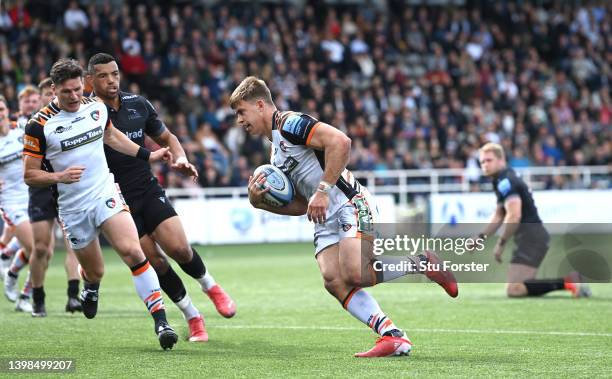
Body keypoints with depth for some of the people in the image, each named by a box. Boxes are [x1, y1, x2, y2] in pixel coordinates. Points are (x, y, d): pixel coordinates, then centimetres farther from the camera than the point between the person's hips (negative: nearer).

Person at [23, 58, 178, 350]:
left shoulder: (97, 107, 2)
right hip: (73, 208, -1)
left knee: (132, 250, -22)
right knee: (94, 272, 10)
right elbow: (30, 175, -6)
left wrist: (148, 155, 23)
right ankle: (90, 290, 50)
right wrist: (60, 176, -24)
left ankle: (161, 320, -23)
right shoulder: (39, 125, -10)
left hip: (105, 193, 1)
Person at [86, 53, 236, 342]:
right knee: (154, 260, -7)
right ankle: (192, 317, 9)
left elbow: (167, 138, 18)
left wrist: (180, 159, -3)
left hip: (149, 190, 2)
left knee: (179, 248, -15)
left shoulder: (138, 105, 4)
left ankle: (210, 287, 15)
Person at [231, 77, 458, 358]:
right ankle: (393, 337, -19)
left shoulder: (290, 123, -6)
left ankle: (421, 262, -4)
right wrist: (260, 202, 9)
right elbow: (301, 206, 24)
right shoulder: (276, 153, 24)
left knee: (354, 274, -27)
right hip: (326, 221, 9)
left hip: (350, 205, -9)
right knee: (334, 281, -13)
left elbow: (340, 142, -20)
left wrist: (323, 190, -20)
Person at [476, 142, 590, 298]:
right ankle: (570, 280, 12)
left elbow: (514, 216, -23)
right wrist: (481, 237, 18)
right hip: (532, 237, 10)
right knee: (518, 288, 18)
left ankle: (567, 282, -21)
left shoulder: (505, 181, -12)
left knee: (514, 290, -20)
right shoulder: (502, 181, 20)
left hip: (531, 237, -10)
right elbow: (499, 215, 28)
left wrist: (501, 243, -14)